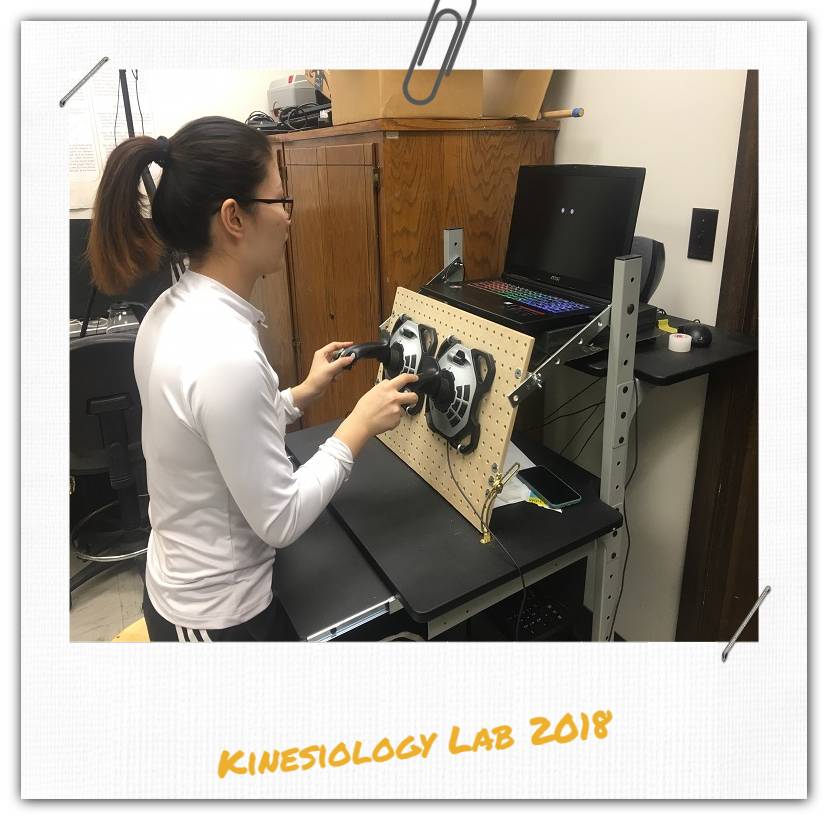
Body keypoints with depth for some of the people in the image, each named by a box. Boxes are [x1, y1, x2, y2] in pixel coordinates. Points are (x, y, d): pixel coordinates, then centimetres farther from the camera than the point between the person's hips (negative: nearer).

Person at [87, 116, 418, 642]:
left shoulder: (173, 310, -4)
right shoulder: (226, 353, -33)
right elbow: (280, 521, -24)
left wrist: (305, 394, 5)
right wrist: (360, 425, -17)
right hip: (217, 617, -8)